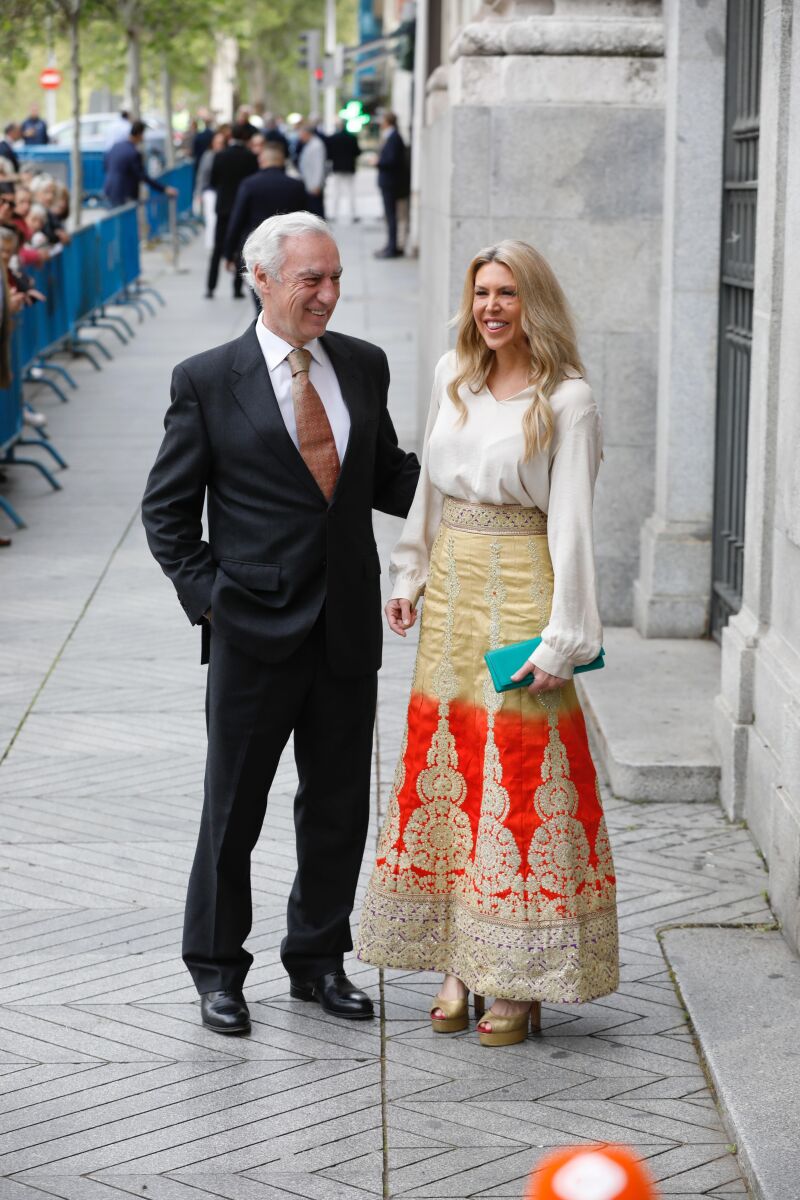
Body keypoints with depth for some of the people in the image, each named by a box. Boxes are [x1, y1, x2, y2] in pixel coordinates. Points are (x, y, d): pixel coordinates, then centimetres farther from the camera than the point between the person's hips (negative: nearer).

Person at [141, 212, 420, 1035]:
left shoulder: (363, 366, 7)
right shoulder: (207, 381, -5)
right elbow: (167, 507, 0)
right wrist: (206, 592, -9)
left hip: (348, 629, 4)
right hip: (256, 628, -4)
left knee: (339, 805, 12)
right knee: (233, 809, 6)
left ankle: (318, 959, 28)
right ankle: (216, 968, 20)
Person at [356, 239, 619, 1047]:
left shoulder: (567, 399, -8)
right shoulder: (452, 375, 9)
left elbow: (571, 520, -12)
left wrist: (563, 637, -16)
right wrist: (409, 575, 13)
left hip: (520, 593, -6)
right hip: (452, 588, 6)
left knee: (520, 779, -3)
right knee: (445, 768, 6)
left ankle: (519, 979, 4)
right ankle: (459, 964, 14)